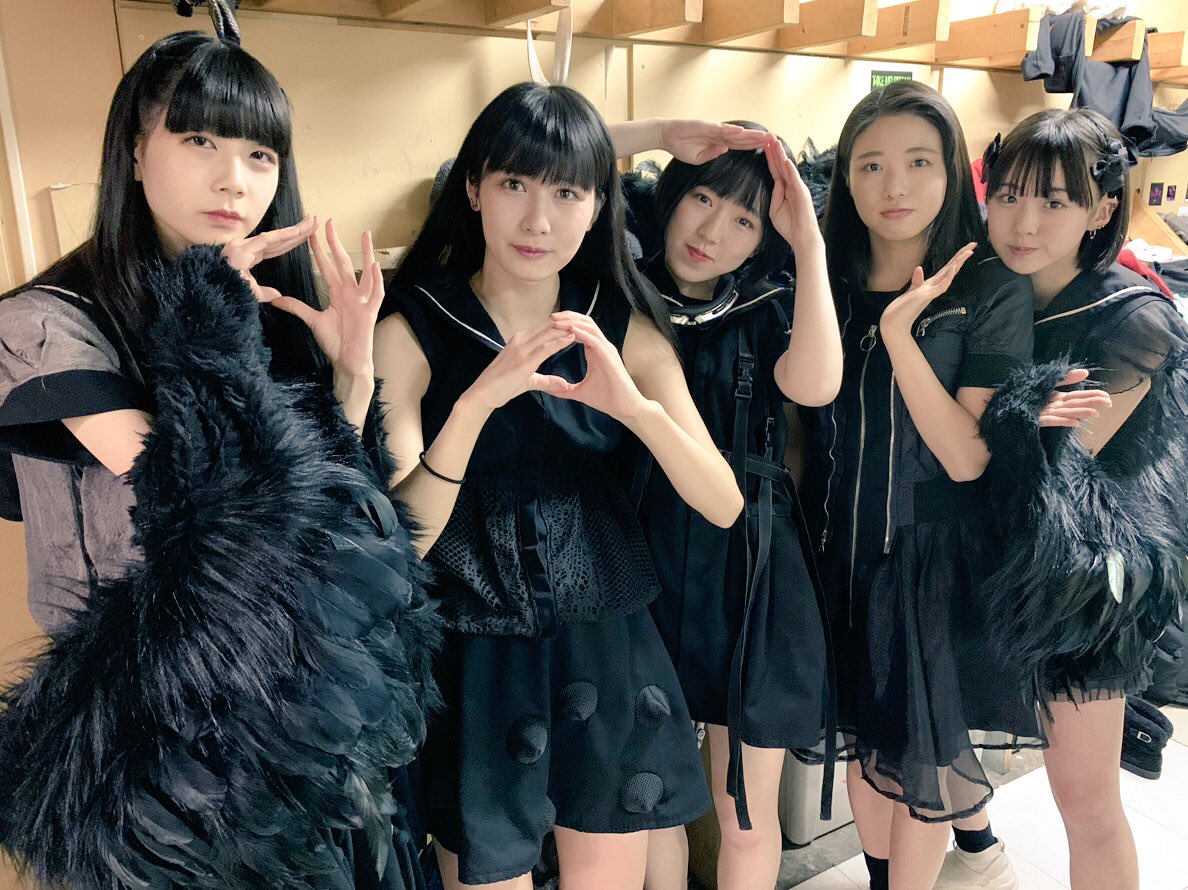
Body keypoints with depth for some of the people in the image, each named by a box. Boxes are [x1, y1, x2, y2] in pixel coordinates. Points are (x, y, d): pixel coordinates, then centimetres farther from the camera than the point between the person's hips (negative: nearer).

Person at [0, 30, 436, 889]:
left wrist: (351, 370, -13)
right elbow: (207, 513, -23)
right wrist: (214, 329, -19)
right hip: (160, 731, -4)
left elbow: (343, 522, -1)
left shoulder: (273, 310, 1)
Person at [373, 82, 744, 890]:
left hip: (608, 655, 3)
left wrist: (635, 406, -25)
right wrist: (477, 402, -31)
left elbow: (724, 505, -7)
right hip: (481, 667, -3)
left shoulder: (624, 329, -1)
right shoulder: (411, 333, -10)